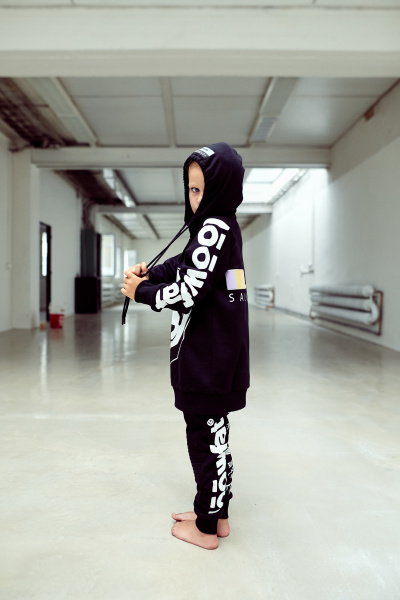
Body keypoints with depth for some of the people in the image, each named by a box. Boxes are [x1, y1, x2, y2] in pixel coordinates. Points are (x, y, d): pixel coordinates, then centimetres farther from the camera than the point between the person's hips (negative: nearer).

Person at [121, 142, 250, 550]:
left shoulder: (213, 228, -17)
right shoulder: (221, 226, 13)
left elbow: (189, 293, -22)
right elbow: (184, 263, 22)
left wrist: (141, 293, -7)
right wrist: (149, 273, 5)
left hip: (208, 353, -10)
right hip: (212, 350, 10)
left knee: (205, 432, 2)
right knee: (212, 430, 18)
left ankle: (207, 527, 19)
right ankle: (217, 513, 33)